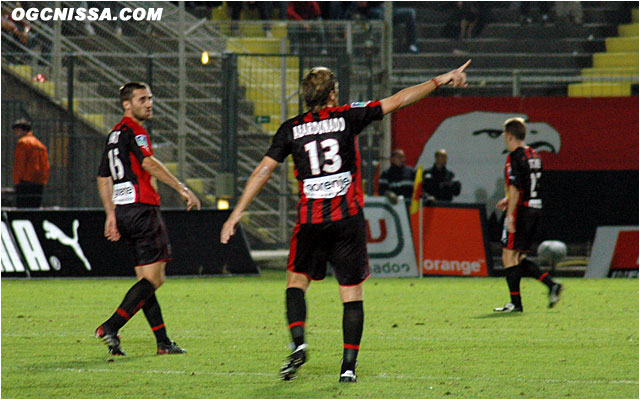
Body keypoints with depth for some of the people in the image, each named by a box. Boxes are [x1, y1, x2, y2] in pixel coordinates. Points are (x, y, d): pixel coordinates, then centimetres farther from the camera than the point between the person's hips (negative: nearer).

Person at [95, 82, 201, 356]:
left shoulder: (115, 135, 19)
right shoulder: (133, 131, -10)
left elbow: (103, 178, 23)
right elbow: (149, 163, -25)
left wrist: (111, 215, 24)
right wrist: (182, 189, -26)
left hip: (123, 211, 10)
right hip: (141, 208, -10)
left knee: (147, 279, 10)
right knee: (153, 279, -9)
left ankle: (163, 342, 11)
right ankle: (111, 328, -18)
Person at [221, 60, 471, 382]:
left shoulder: (291, 129, 4)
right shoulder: (347, 117, 1)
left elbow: (263, 170, 2)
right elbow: (397, 101, 3)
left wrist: (238, 211, 6)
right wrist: (440, 81, 10)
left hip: (311, 220, 1)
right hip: (348, 219, -1)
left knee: (297, 280, 15)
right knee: (352, 293, 4)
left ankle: (298, 342, -8)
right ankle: (349, 365, -2)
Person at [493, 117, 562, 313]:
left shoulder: (514, 157, -13)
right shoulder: (534, 155, 14)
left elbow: (515, 188, -20)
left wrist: (510, 215, -20)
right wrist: (509, 200, 24)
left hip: (521, 210, -9)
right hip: (536, 208, 9)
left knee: (509, 257, -2)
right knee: (520, 258, 15)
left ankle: (516, 303, -3)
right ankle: (551, 285, 4)